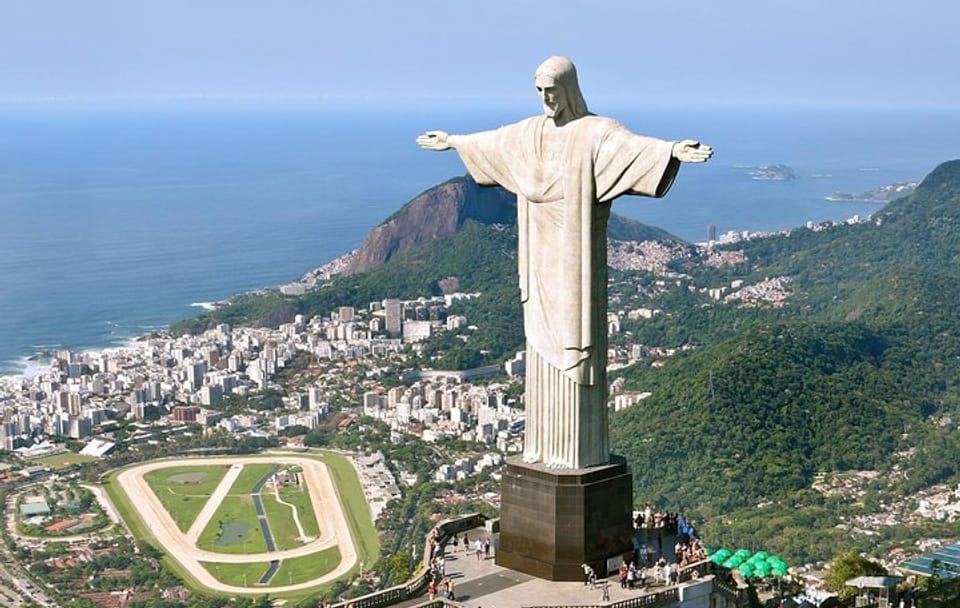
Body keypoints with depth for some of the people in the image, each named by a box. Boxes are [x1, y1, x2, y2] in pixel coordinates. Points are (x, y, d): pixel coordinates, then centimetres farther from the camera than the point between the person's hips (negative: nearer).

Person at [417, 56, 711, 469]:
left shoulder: (596, 131, -11)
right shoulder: (531, 132, 11)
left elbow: (633, 145, -30)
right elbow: (493, 141, 29)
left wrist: (672, 151, -49)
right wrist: (453, 141, 43)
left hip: (576, 255, -7)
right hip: (542, 254, 7)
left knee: (576, 345, -4)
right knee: (544, 344, 10)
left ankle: (582, 449, 4)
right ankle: (547, 443, 19)